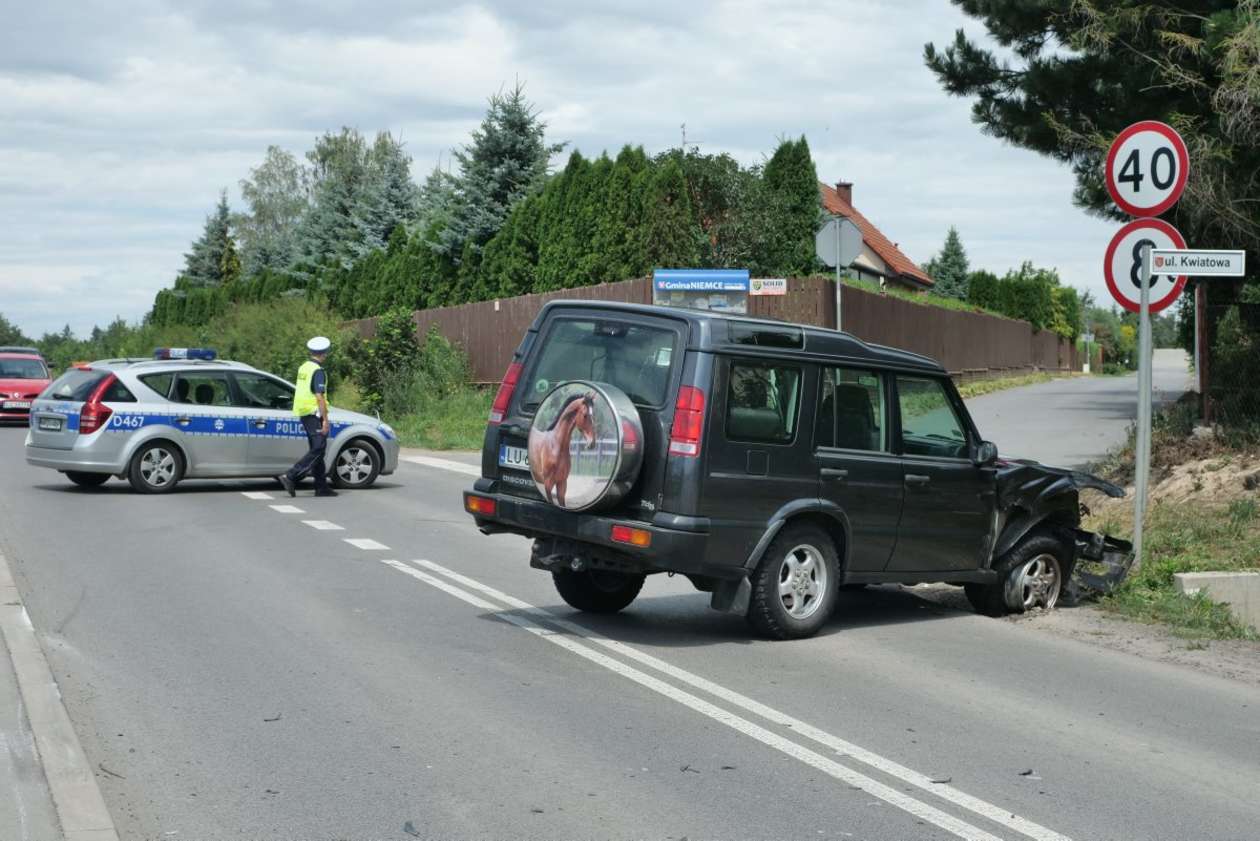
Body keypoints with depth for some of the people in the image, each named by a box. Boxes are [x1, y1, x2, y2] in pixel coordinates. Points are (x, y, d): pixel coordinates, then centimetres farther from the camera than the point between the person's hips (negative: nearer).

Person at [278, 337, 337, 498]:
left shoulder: (303, 368, 13)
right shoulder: (318, 371, -15)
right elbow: (319, 396, -20)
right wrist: (325, 420, -19)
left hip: (303, 413, 10)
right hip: (314, 413, -10)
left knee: (316, 449, 12)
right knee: (317, 449, -10)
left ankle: (321, 487, 12)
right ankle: (290, 476, -19)